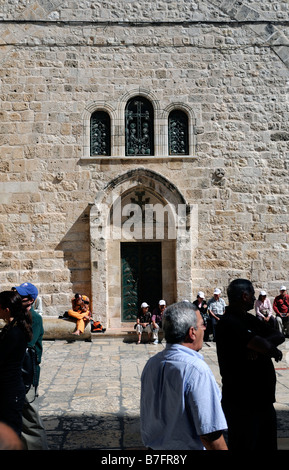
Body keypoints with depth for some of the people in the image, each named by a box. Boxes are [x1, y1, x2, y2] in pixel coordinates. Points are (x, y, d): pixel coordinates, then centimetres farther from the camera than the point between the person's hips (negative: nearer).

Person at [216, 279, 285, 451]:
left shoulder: (249, 319, 11)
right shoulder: (229, 323, -21)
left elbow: (279, 336, 3)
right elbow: (265, 346, -28)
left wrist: (257, 347, -16)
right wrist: (274, 350, -5)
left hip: (263, 400, 9)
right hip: (242, 403, -9)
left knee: (268, 445, 20)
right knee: (243, 446, 5)